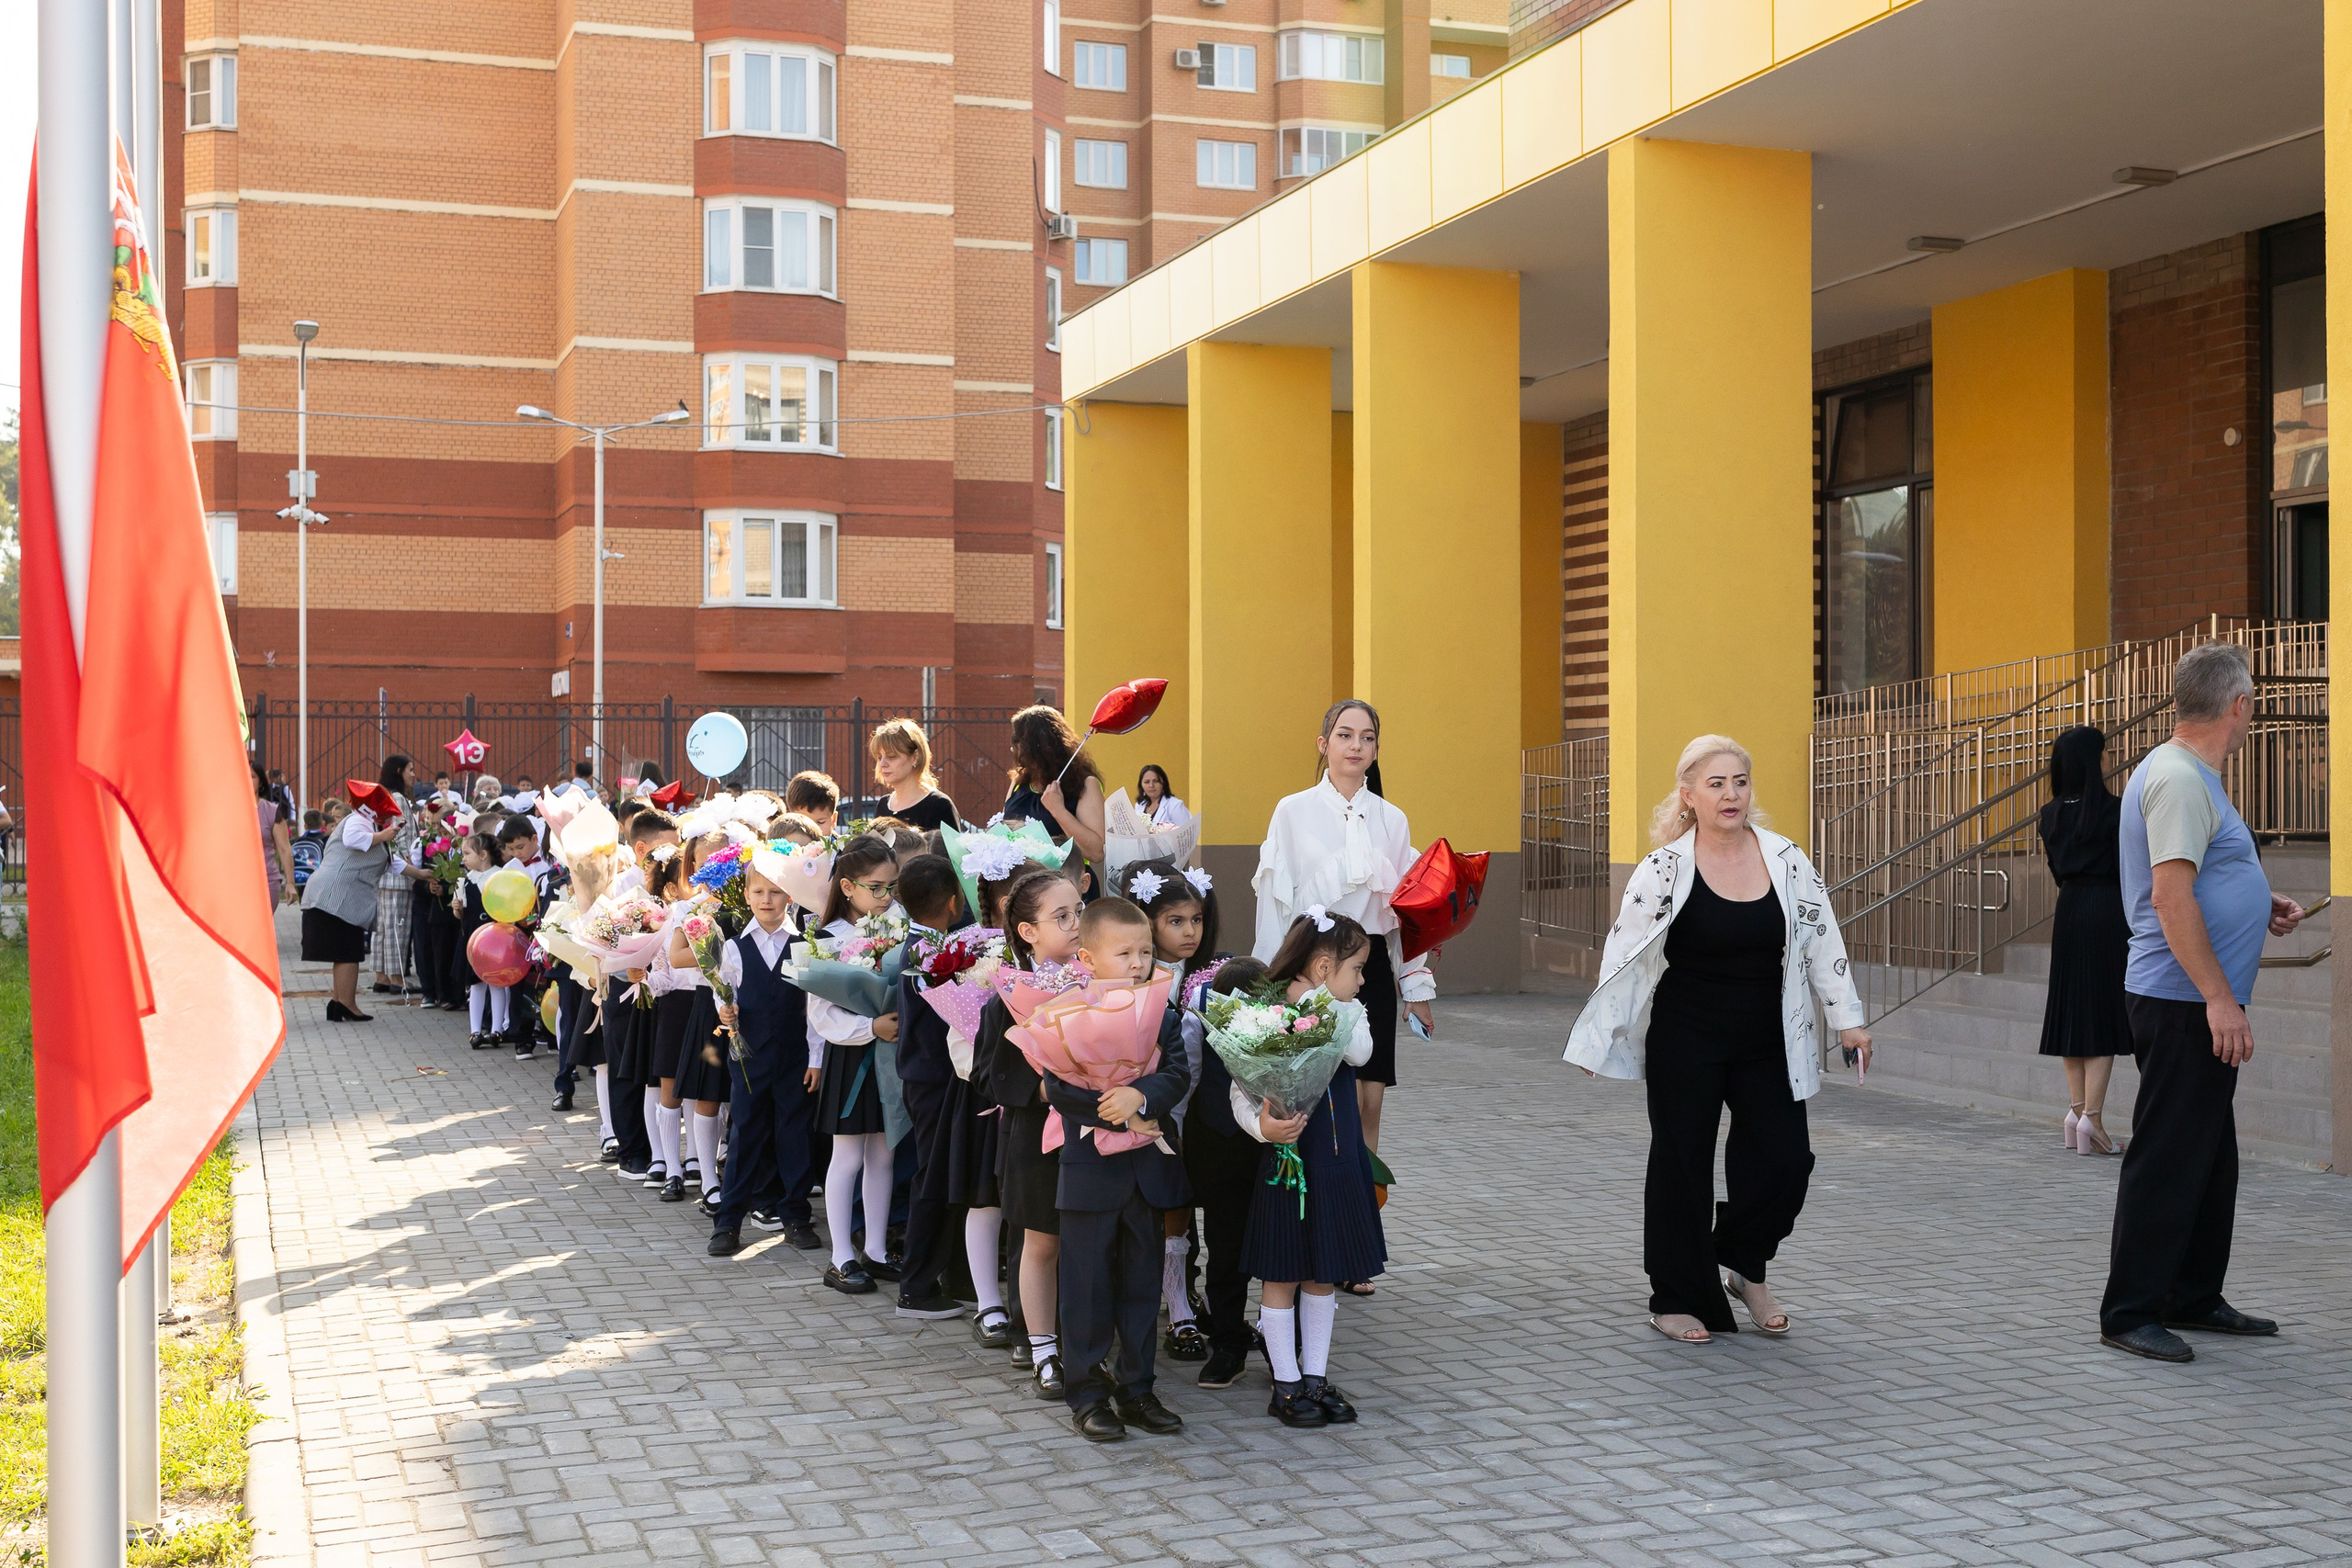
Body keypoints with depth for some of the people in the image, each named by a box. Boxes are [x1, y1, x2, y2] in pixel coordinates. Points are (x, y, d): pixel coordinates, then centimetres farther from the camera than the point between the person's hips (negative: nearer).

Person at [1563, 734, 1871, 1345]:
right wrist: (1597, 1042, -10)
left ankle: (1745, 1268, 23)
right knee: (1682, 1166, 4)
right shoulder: (1664, 870, -9)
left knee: (1785, 1158, -3)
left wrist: (1847, 1019, 5)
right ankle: (1677, 1299, 19)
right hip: (1684, 1045, -3)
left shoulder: (1785, 860, 0)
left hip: (1765, 1043, 3)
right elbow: (1623, 956, -8)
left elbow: (1821, 940, 7)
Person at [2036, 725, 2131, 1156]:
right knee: (2103, 1009, -3)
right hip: (2107, 911, -5)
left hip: (2068, 911, 5)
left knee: (2072, 1008, 11)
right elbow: (2126, 870, -8)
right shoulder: (2113, 810, -11)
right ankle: (2091, 1115, -8)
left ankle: (2077, 1108, 12)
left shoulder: (2051, 815, 5)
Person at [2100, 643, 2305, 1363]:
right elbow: (2170, 898, -24)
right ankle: (2130, 1312, 0)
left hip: (2203, 1006, 11)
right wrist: (2220, 999, -25)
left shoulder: (2194, 777, 17)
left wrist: (2260, 907, 18)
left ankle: (2195, 1298, 27)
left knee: (2211, 1158, 17)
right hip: (2184, 1004, -11)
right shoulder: (2177, 778, -17)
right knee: (2166, 1160, -6)